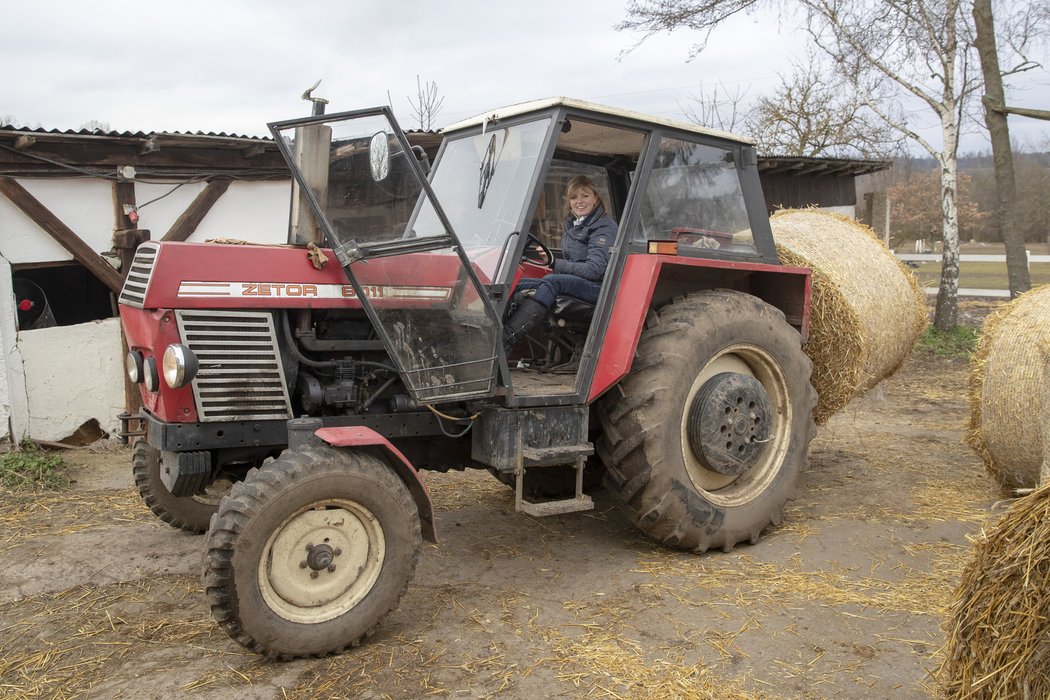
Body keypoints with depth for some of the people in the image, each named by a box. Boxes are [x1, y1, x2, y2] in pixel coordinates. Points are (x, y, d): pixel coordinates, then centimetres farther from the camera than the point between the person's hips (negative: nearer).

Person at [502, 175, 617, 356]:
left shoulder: (604, 228, -6)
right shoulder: (572, 224, 19)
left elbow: (595, 269, -18)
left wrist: (554, 264, -19)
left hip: (598, 287, -8)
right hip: (574, 283, 8)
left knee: (552, 281, -35)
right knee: (519, 285, -13)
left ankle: (507, 339, -49)